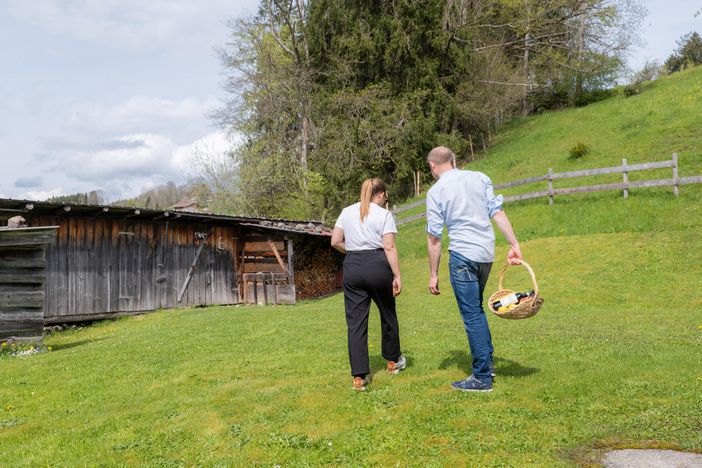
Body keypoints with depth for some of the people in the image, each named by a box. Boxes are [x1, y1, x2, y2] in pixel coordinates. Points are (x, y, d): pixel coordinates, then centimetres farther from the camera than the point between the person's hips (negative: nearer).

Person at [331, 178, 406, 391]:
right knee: (388, 315, 18)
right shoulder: (384, 214, -2)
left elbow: (335, 241, 7)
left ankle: (359, 376, -1)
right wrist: (397, 276, -9)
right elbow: (389, 247, -11)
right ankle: (393, 361, 36)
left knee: (356, 323, 3)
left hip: (352, 268, 3)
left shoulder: (347, 212, 10)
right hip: (378, 266, -3)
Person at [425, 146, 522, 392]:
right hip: (487, 252, 6)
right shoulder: (480, 178, 8)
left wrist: (433, 274, 1)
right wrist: (514, 244, 3)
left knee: (472, 315, -1)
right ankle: (487, 363, 25)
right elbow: (498, 213, 2)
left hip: (463, 255, -6)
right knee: (477, 309, 22)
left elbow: (434, 237, -4)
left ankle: (482, 378, 4)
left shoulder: (436, 191, -5)